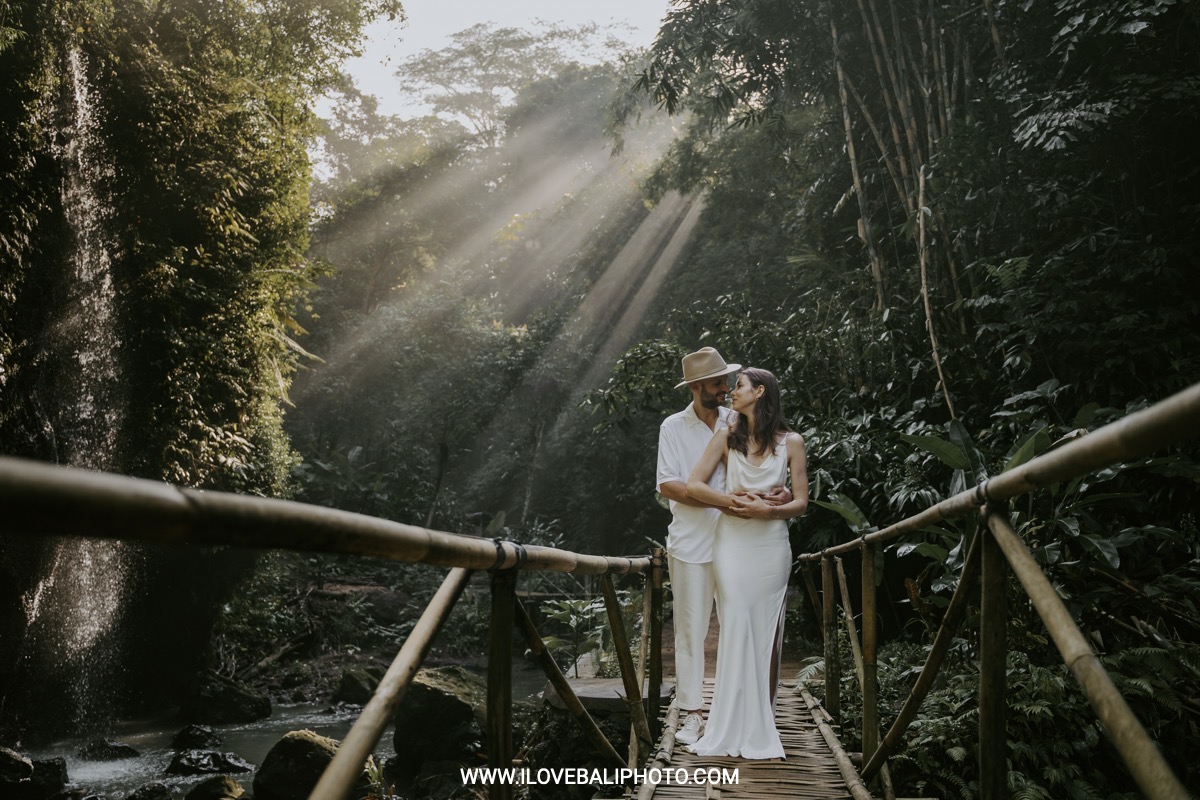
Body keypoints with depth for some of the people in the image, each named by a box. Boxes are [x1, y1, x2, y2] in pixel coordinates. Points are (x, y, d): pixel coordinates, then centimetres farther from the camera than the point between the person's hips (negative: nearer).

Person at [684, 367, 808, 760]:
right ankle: (735, 729, 0)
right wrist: (731, 500, -13)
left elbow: (801, 502, 3)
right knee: (737, 628, -7)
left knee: (766, 633, 1)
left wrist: (768, 510, -15)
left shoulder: (791, 442, 6)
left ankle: (760, 728, 10)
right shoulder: (726, 437, 8)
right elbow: (693, 485, 1)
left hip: (771, 545, 0)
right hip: (732, 542, 0)